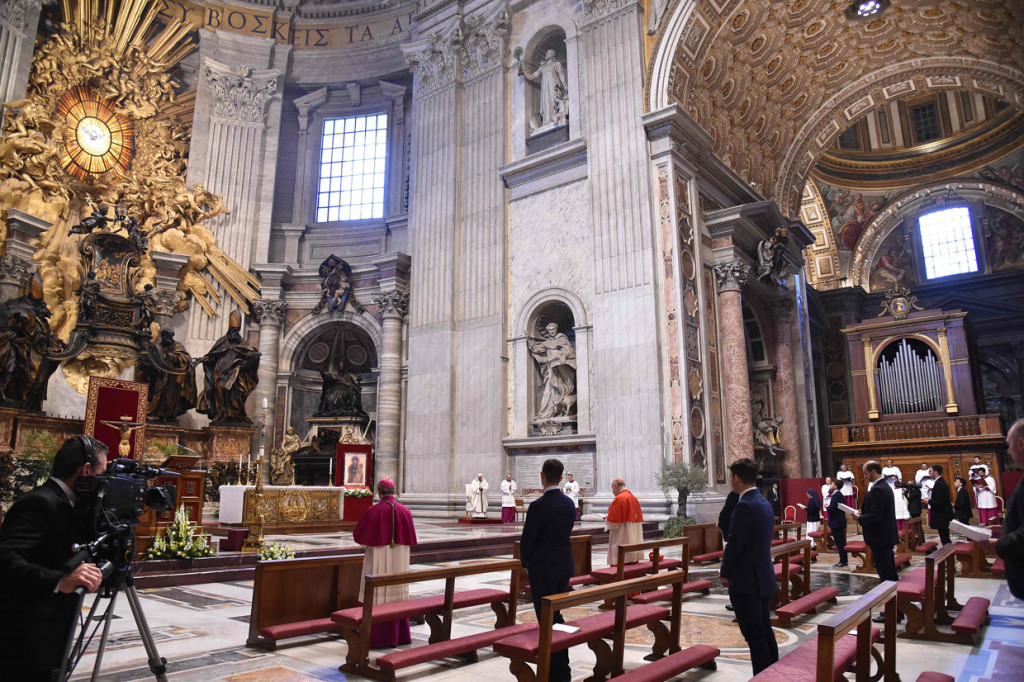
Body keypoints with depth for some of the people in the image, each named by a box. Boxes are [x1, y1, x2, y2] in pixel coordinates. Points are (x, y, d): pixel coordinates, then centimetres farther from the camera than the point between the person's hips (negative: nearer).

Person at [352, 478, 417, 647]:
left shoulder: (372, 511, -13)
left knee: (376, 598, 4)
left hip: (378, 561, -4)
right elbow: (411, 538, 7)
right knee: (398, 596, 12)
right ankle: (399, 635, 20)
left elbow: (359, 536, -4)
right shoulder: (405, 511, -2)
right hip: (399, 561, 4)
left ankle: (377, 637, 9)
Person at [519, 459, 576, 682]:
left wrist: (525, 563, 6)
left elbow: (527, 540, -14)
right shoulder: (569, 503, 3)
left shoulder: (538, 506, -19)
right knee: (556, 615, 20)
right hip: (564, 565, 7)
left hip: (543, 568, -7)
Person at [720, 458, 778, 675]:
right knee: (765, 632, 17)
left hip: (746, 582, -9)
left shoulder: (745, 506, -20)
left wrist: (725, 572, -3)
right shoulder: (764, 503, 9)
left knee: (754, 636, -2)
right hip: (764, 578, 10)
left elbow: (734, 543, -19)